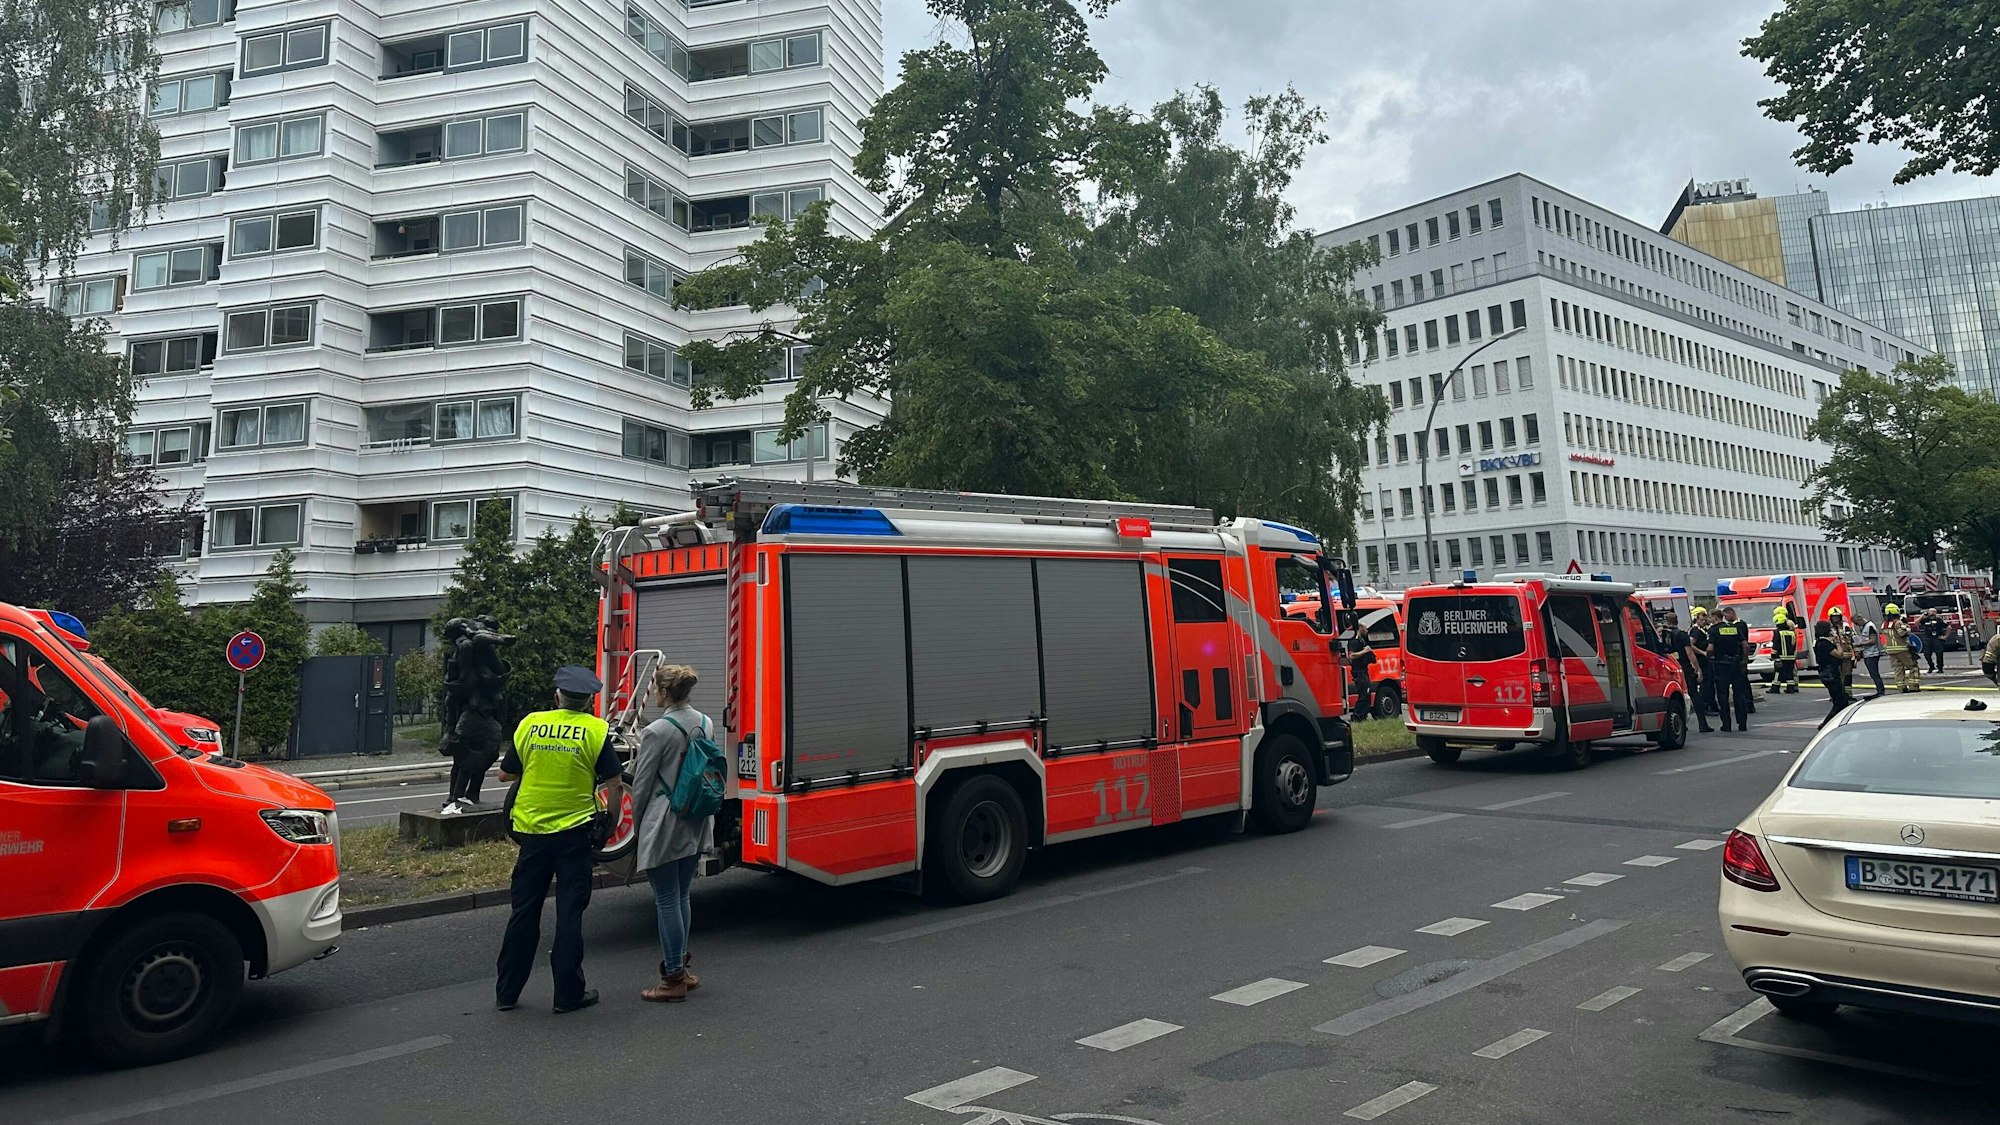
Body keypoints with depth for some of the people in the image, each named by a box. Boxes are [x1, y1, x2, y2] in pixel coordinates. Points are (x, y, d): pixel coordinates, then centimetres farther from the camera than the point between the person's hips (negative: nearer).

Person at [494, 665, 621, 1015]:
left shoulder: (530, 724, 0)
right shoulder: (596, 730, -8)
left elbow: (505, 774, 9)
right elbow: (613, 782, -6)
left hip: (531, 829, 3)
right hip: (574, 831, -3)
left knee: (524, 911, 13)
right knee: (569, 912, 5)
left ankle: (506, 992, 22)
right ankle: (568, 993, 10)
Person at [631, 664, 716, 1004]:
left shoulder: (657, 732, -16)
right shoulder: (704, 723, 4)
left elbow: (641, 786, -9)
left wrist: (637, 828, 5)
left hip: (664, 826, -7)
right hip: (697, 825, 7)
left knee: (667, 902, 2)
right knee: (682, 897, 18)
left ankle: (673, 979, 10)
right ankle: (679, 967, 28)